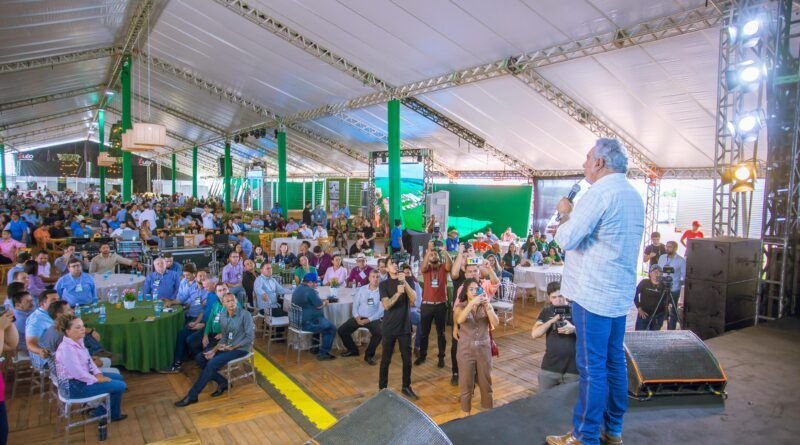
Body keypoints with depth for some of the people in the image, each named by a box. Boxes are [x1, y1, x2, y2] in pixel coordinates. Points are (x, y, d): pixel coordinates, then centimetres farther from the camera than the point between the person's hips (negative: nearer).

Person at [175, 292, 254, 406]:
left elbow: (250, 337, -17)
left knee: (212, 363, -23)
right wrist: (214, 350, -8)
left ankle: (192, 396, -11)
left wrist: (232, 347, -18)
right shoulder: (222, 316, 4)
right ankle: (222, 382, 2)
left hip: (240, 348, -8)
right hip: (227, 347, 8)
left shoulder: (245, 315, -17)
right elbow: (224, 337, 9)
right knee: (200, 358, -4)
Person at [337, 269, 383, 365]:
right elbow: (355, 305, 6)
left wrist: (368, 320, -17)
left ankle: (369, 355, -7)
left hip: (373, 319, -4)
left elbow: (381, 311, -11)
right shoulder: (361, 289, 6)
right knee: (341, 330, -8)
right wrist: (357, 317, -11)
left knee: (379, 333, -32)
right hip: (359, 317, 4)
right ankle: (353, 350, 16)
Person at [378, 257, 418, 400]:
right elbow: (386, 305, -15)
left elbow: (414, 299, -10)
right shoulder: (384, 284, -3)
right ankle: (382, 388, 17)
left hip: (405, 327, 2)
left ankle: (406, 387, 22)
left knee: (407, 359, 7)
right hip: (389, 328, -2)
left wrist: (405, 283, -21)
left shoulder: (406, 281, 4)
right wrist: (398, 293, -30)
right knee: (386, 360, 5)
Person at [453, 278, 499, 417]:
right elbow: (459, 320, -29)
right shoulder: (461, 306, -6)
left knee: (486, 382, 13)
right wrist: (472, 303, -37)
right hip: (466, 349, -2)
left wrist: (487, 306, -28)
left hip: (484, 348, 2)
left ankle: (488, 411, 31)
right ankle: (466, 412, 27)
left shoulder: (486, 306, -1)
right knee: (466, 383, 9)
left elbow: (495, 323, -15)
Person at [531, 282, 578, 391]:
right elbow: (534, 334, -4)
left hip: (574, 368, -2)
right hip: (549, 367, 3)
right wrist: (552, 320, -16)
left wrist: (574, 329, -22)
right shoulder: (547, 311, 6)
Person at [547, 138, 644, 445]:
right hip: (620, 293, 9)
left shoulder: (599, 192, -15)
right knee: (614, 362, 15)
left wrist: (565, 213, -1)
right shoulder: (634, 195, 15)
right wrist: (573, 216, 13)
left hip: (594, 293, -9)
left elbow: (567, 239, -18)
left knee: (591, 366, -2)